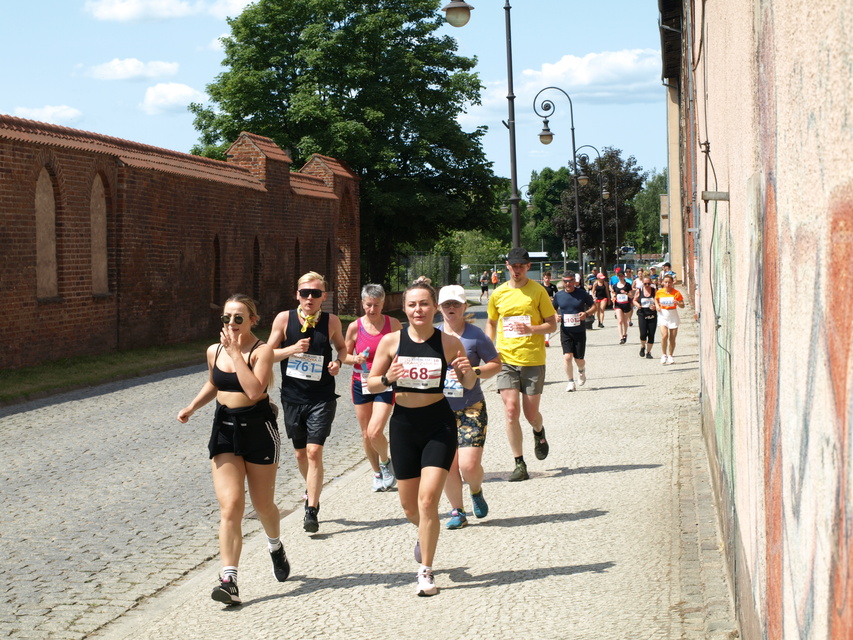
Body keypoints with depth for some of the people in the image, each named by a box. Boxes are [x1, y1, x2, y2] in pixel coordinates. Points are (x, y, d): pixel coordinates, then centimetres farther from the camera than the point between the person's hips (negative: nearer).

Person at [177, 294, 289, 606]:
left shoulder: (261, 351, -12)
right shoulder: (214, 351, 4)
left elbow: (254, 390, -27)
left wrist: (236, 352, -24)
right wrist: (192, 407, 8)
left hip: (258, 428, -3)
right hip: (224, 429, 3)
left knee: (262, 505, 11)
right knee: (230, 506, -11)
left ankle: (276, 547, 45)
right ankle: (229, 579, -15)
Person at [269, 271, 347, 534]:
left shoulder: (331, 321, -5)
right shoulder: (284, 319, -6)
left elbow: (341, 346, 15)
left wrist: (338, 361, -7)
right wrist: (292, 349, -19)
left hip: (321, 398, -2)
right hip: (292, 397, 2)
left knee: (314, 452, -12)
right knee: (300, 453, 15)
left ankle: (311, 511, -7)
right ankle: (312, 492, 42)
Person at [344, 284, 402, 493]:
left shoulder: (393, 324, -4)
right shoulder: (355, 327, -4)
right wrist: (356, 359, -14)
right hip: (361, 384, 2)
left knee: (375, 432, -15)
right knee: (366, 435, 8)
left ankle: (386, 463, 15)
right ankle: (377, 474, 28)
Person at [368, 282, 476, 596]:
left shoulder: (449, 343, -6)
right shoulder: (391, 341, -4)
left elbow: (468, 384, 5)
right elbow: (371, 384, 2)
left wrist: (466, 371, -18)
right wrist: (387, 378, -19)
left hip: (439, 423, -2)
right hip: (403, 424, 2)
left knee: (428, 500, -13)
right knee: (409, 505, 12)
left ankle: (426, 573, -1)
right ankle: (424, 534, 48)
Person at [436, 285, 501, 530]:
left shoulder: (475, 335, -4)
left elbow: (496, 364, 1)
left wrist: (474, 371, -15)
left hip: (471, 408, -3)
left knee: (469, 465, -11)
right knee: (448, 465, 0)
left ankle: (476, 492, 22)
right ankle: (457, 511, 18)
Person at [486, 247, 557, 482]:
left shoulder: (538, 291, -2)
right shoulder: (498, 293, 6)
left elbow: (552, 325, 1)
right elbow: (491, 323, 20)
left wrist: (531, 329, -17)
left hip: (533, 359, -1)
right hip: (506, 359, 1)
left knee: (531, 413, 4)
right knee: (511, 410, -10)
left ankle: (539, 432, 42)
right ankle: (519, 464, -1)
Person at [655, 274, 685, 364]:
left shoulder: (676, 293, -6)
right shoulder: (659, 292, -1)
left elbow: (682, 306, -3)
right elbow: (656, 299, 21)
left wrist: (678, 303, -23)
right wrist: (657, 305, 1)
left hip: (673, 316, 0)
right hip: (663, 315, 0)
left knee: (672, 338, 3)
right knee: (664, 335, -17)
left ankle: (670, 356, 19)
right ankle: (664, 355, 0)